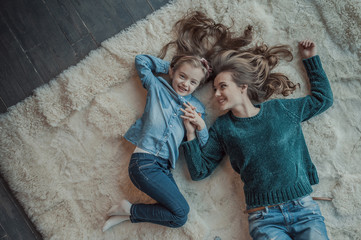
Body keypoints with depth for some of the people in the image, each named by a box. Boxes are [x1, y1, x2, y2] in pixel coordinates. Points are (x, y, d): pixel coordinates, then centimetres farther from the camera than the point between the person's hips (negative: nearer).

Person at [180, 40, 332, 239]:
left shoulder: (280, 109, 6)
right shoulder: (222, 127, 4)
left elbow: (323, 98, 19)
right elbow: (199, 171, 3)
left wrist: (311, 59, 20)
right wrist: (191, 133, -8)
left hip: (304, 209, 2)